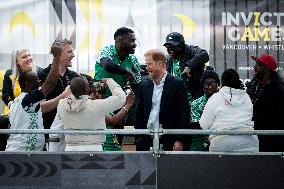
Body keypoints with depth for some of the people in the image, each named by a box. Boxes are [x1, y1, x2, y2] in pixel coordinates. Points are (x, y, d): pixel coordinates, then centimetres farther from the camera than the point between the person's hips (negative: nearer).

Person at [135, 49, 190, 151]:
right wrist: (139, 137, 5)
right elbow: (139, 113, 15)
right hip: (146, 141, 4)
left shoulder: (178, 84, -2)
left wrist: (179, 140, -10)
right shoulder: (145, 85, 12)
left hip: (168, 142, -4)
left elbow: (184, 114, -5)